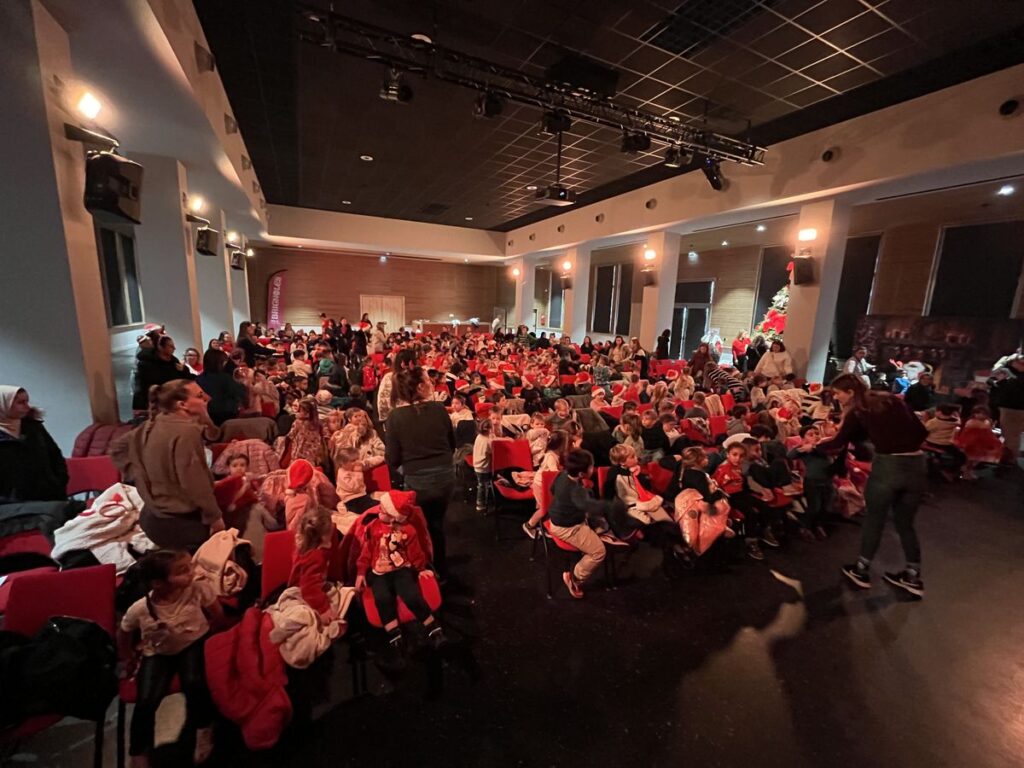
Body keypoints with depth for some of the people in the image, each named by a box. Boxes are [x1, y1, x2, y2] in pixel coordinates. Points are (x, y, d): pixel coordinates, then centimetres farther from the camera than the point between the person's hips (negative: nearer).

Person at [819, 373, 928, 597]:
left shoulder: (857, 412, -1)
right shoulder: (894, 400, 11)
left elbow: (839, 442, 6)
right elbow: (921, 431, 11)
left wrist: (815, 446, 20)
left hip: (887, 465, -5)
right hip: (916, 464, 5)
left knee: (874, 520, 13)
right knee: (905, 522, 20)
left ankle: (861, 570, 24)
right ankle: (913, 577, 27)